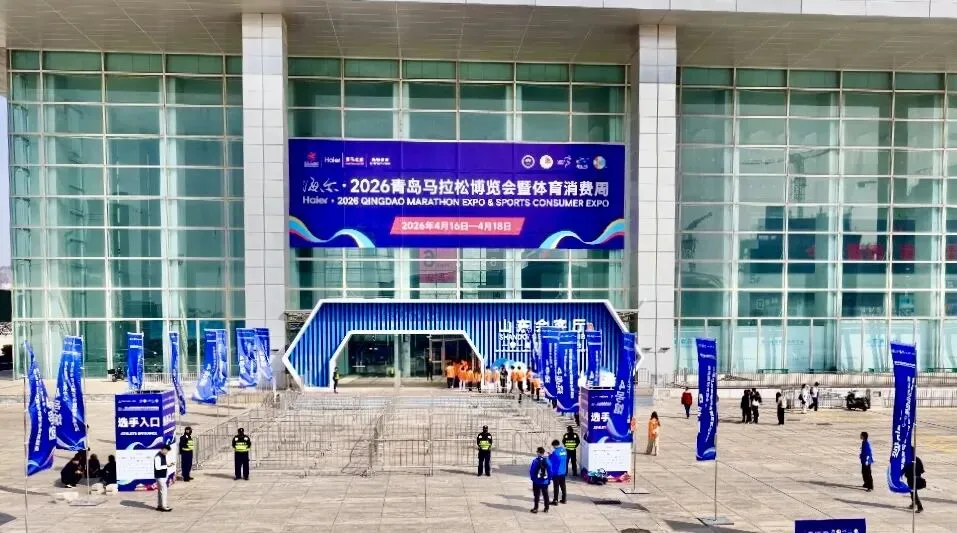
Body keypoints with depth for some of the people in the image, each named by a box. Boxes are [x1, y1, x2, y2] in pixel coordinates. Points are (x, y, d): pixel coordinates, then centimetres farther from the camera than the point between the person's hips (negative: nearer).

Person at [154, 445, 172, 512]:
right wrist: (166, 466, -19)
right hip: (159, 476, -10)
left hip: (163, 476, 10)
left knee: (160, 490, 15)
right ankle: (164, 506, -7)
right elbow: (157, 467, -23)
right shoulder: (158, 457, -19)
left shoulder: (163, 455, 11)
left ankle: (159, 505, 23)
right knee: (164, 490, -10)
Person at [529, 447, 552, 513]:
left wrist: (532, 478, 3)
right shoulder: (547, 461, -5)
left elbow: (531, 471, -10)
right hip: (545, 481, 3)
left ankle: (536, 508, 7)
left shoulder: (535, 461, -13)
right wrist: (549, 479, 8)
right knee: (545, 495, 12)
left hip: (537, 481, -3)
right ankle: (546, 508, 17)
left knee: (537, 495, 5)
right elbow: (550, 471, -2)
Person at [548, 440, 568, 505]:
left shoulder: (555, 452, -20)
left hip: (556, 472, -7)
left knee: (556, 486, 0)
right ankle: (564, 499, 22)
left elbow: (551, 461, -11)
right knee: (563, 485, 16)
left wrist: (549, 455, 5)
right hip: (563, 472, 7)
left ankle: (555, 500, 3)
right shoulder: (564, 450, 3)